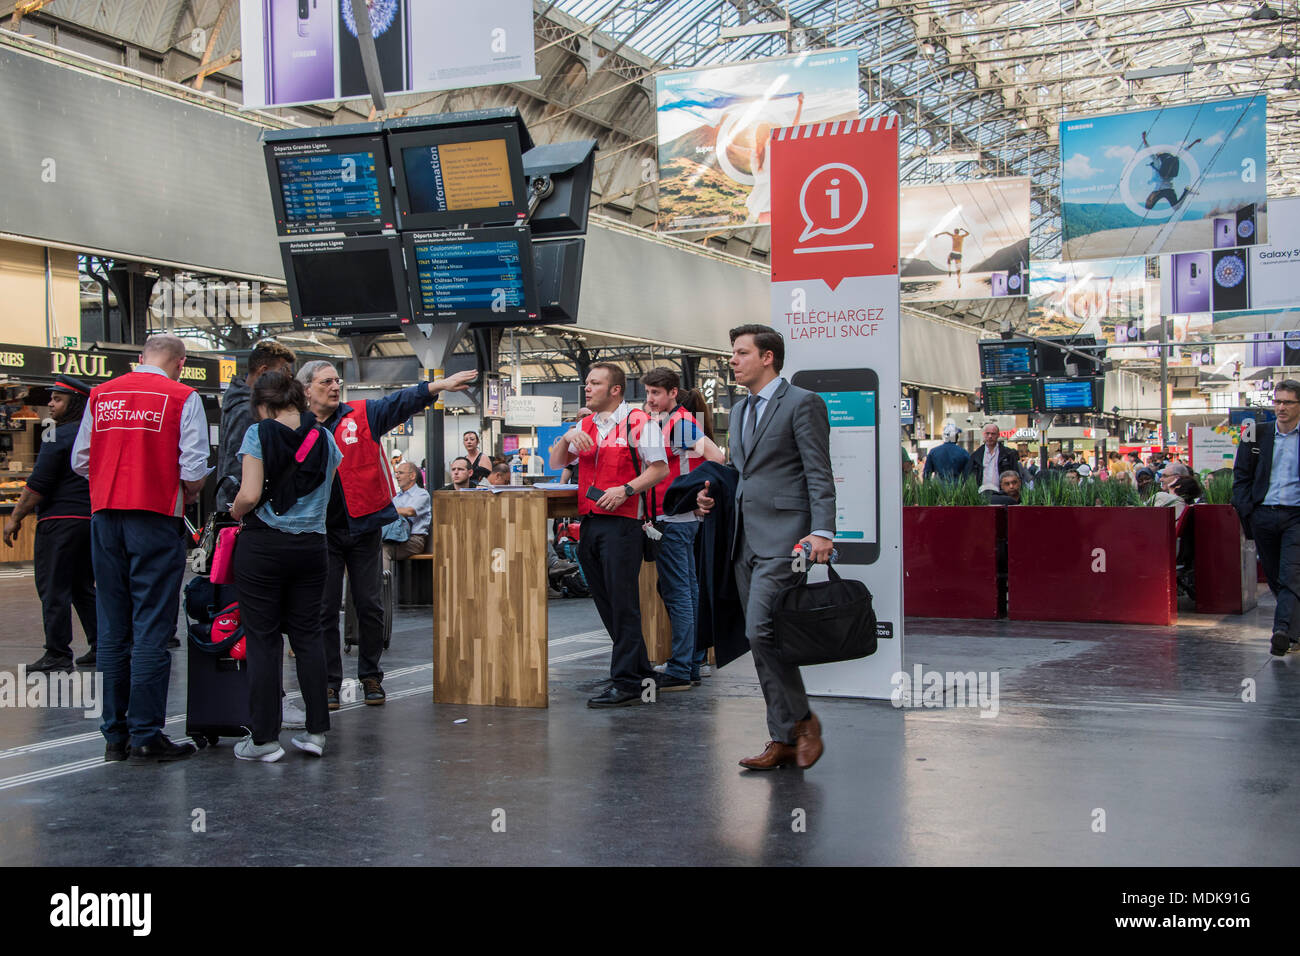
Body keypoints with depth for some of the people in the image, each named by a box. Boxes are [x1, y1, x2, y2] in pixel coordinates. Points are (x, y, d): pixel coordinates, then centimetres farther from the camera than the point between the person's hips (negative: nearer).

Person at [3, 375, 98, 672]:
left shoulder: (57, 437, -12)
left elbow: (37, 486, -14)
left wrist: (15, 517, -7)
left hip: (60, 521, -8)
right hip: (91, 521, 8)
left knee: (53, 589, -4)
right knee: (83, 587, 15)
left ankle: (58, 655, -3)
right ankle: (100, 647, 15)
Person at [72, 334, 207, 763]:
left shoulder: (101, 394, 10)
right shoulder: (183, 398, -3)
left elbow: (79, 461, 11)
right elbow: (194, 470, -10)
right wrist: (189, 496, 9)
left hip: (105, 515, 5)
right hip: (155, 518, -5)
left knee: (112, 627, 11)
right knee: (151, 628, -1)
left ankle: (115, 735, 16)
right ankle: (146, 737, -1)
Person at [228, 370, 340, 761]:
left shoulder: (259, 434, -8)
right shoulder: (325, 439, 6)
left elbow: (249, 496, -14)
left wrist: (235, 513, 5)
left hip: (263, 544, -4)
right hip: (311, 546, 4)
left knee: (263, 637, 2)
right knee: (308, 633, 12)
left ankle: (264, 737, 5)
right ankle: (316, 730, 12)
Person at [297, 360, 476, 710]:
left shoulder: (361, 415, 2)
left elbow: (400, 403, -11)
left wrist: (438, 386, -26)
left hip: (363, 527, 0)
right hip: (321, 533, 0)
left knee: (370, 606, 6)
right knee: (325, 609, 4)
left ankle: (370, 675, 21)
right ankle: (329, 681, 15)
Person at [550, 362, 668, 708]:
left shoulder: (638, 422, -3)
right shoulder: (584, 426, 18)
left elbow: (660, 468, -7)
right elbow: (555, 462, 17)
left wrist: (625, 489, -18)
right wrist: (567, 439, -2)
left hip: (622, 522, -8)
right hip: (589, 522, 8)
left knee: (623, 604, -7)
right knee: (606, 603, 11)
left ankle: (626, 682, -4)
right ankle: (641, 672, 23)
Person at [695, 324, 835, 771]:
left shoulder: (802, 403, -4)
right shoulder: (741, 411, 21)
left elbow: (819, 475, -11)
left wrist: (822, 531, -22)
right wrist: (715, 496, 10)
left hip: (783, 537, -8)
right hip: (747, 541, 9)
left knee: (761, 631, -18)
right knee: (759, 640, 7)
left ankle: (802, 720, 0)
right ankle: (783, 741, 14)